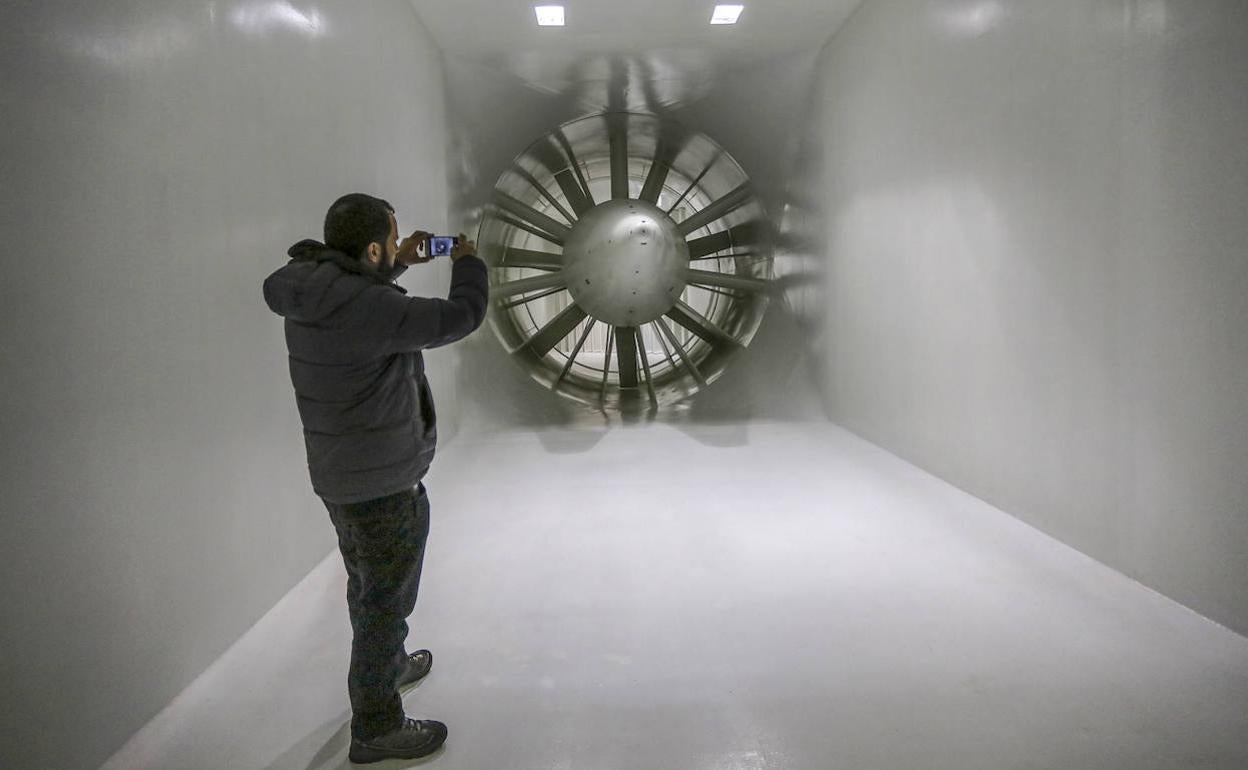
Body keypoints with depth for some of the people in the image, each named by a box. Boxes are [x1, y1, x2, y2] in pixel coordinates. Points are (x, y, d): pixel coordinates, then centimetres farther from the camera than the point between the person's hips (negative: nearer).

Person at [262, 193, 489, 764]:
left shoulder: (309, 299, -1)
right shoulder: (373, 309, -27)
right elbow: (463, 316, -20)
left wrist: (399, 264, 15)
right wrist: (468, 262, -2)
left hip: (338, 475, 9)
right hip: (385, 483, -9)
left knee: (367, 585, 27)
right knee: (386, 601, 6)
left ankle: (388, 665, 50)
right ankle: (376, 729, 20)